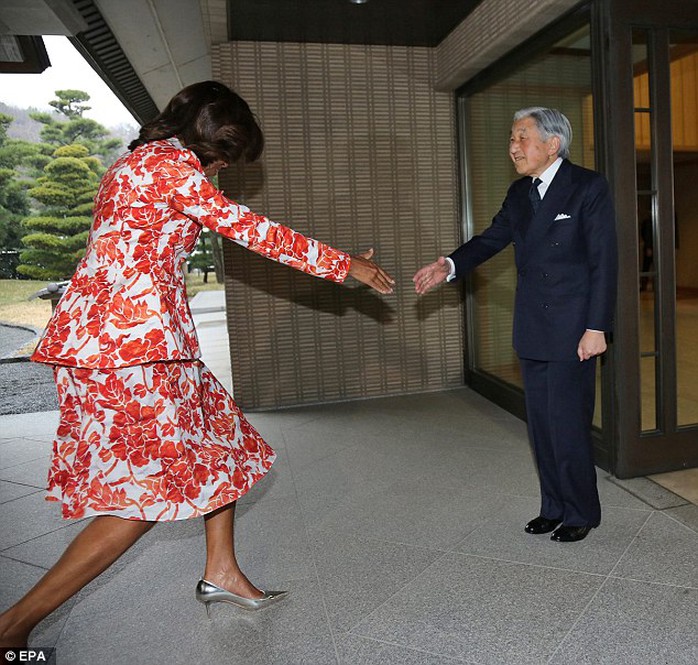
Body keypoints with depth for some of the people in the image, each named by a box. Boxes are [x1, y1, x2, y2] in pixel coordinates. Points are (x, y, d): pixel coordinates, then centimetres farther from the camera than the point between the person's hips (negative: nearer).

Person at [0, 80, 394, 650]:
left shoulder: (136, 162, 21)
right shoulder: (171, 165, -9)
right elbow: (254, 231, -10)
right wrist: (347, 265, -3)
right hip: (128, 341, -11)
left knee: (217, 442, 15)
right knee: (151, 487, -7)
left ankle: (222, 573, 26)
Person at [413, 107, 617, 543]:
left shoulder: (589, 188, -7)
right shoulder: (520, 193, 12)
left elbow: (604, 261, -10)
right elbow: (493, 238, 6)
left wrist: (597, 328, -15)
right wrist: (450, 266, -13)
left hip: (572, 334, -6)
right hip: (532, 334, 7)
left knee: (568, 427, 0)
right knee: (542, 426, 14)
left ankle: (582, 513, 22)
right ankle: (554, 507, 31)